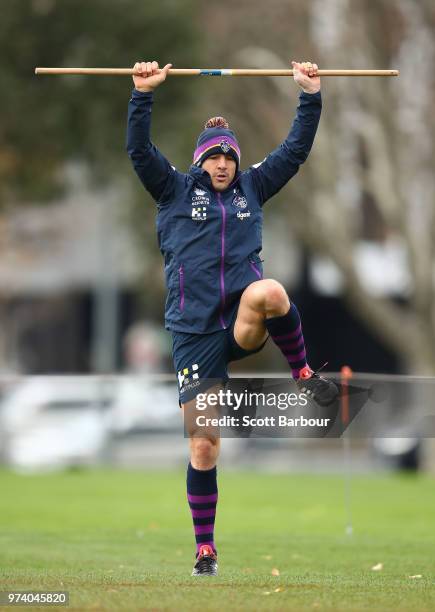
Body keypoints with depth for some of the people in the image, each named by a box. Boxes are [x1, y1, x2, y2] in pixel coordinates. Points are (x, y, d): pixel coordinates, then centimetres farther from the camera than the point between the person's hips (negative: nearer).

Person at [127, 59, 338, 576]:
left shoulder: (252, 187, 13)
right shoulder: (176, 190, 8)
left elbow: (296, 149, 11)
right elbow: (139, 150, -4)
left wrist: (310, 94, 4)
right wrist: (143, 94, -13)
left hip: (243, 325, 0)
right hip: (195, 333, 0)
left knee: (268, 290, -39)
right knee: (203, 447, -1)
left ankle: (303, 374, -17)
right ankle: (205, 548, 12)